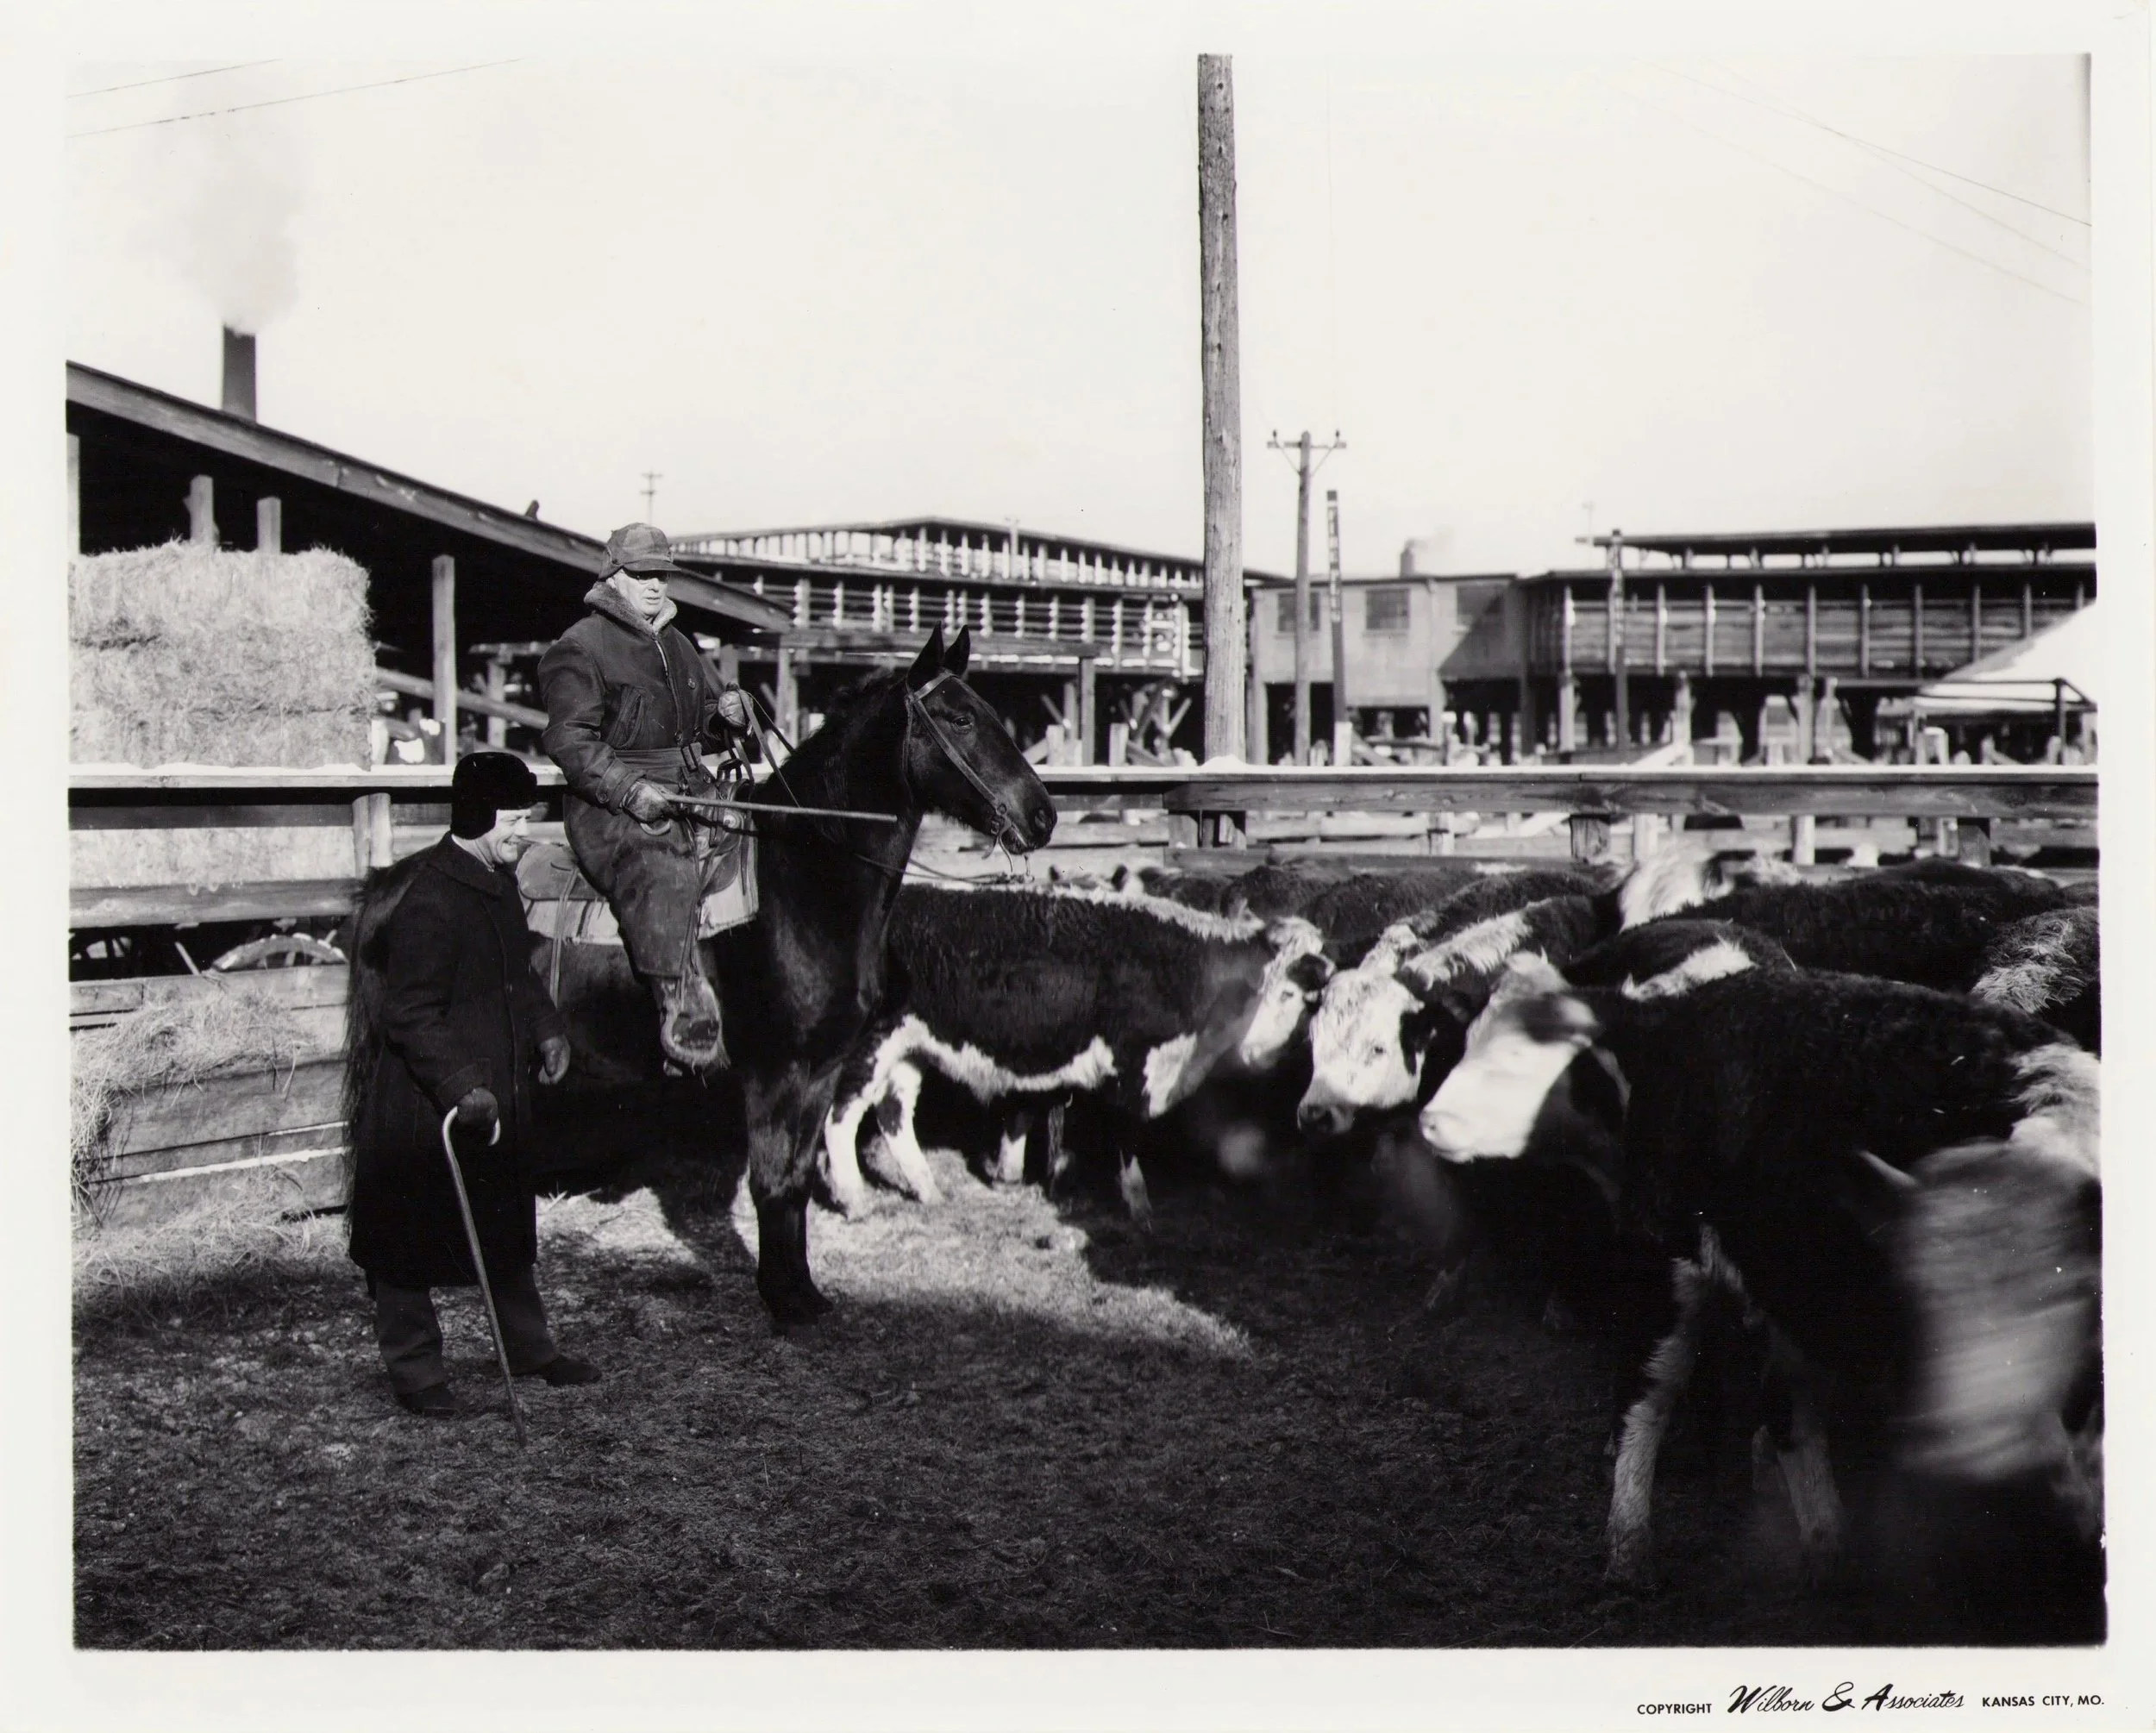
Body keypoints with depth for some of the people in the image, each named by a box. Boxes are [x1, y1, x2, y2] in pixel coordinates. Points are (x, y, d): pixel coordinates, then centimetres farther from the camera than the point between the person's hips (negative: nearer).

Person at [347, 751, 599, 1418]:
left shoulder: (498, 883, 7)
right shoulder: (428, 905, -23)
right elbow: (411, 1018, -25)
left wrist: (546, 1031, 9)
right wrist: (464, 1088, -31)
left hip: (498, 1092, 9)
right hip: (420, 1107, -9)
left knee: (507, 1224, 18)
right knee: (410, 1238, 5)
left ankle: (530, 1349, 31)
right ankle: (413, 1368, 16)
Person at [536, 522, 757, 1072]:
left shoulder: (677, 644, 25)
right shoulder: (579, 648, 1)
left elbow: (705, 721, 35)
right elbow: (569, 740, -10)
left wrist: (730, 713, 9)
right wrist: (630, 789, -23)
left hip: (690, 794, 8)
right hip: (612, 807, -8)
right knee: (665, 874, -34)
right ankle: (689, 1027, -36)